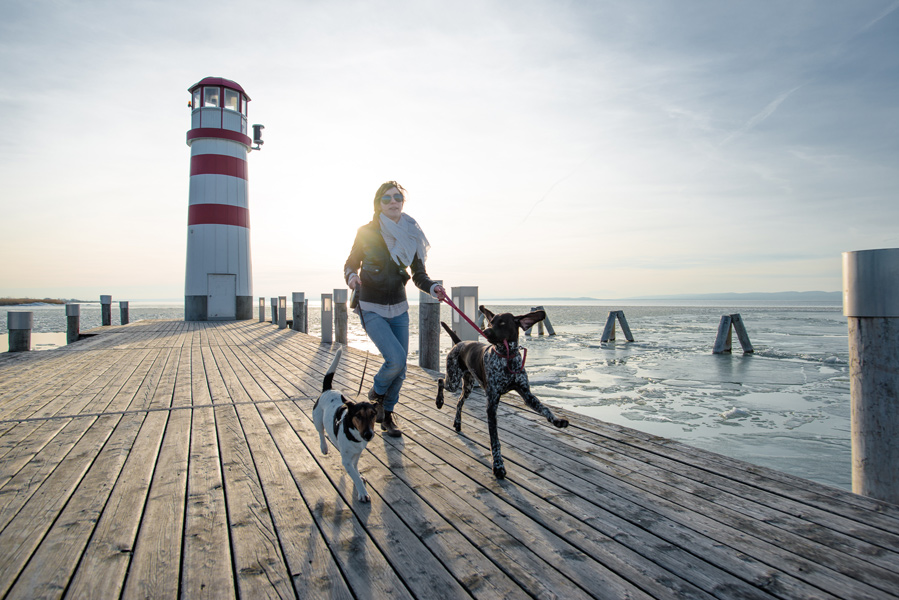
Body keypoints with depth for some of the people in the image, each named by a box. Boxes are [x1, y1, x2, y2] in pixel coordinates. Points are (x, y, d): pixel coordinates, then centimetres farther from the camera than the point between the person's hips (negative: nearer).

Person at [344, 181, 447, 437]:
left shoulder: (411, 236, 1)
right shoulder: (366, 232, -7)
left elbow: (419, 275, 2)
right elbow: (351, 263, 1)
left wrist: (433, 288, -19)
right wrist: (351, 276, -22)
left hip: (399, 309, 4)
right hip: (372, 309, -4)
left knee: (400, 368, 5)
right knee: (396, 358, -19)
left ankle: (387, 414, 26)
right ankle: (377, 392, 13)